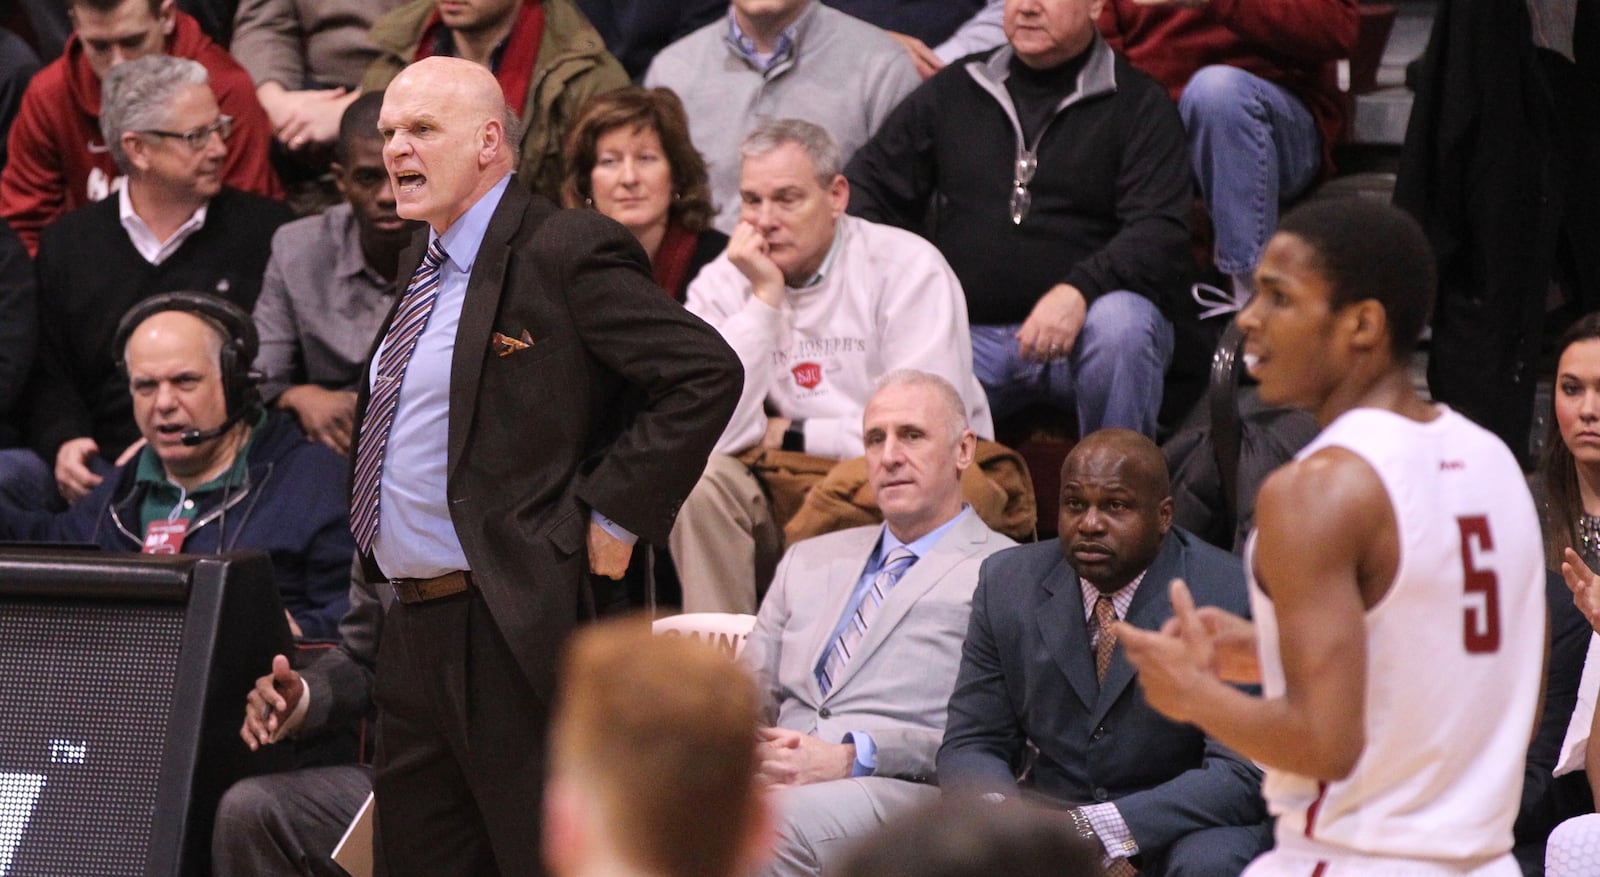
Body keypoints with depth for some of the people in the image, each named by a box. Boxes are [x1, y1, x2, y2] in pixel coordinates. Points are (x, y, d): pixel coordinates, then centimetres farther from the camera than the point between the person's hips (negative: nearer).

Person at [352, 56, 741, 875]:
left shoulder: (566, 252, -12)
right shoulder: (422, 264, 16)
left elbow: (706, 372, -17)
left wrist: (613, 515, -16)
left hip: (520, 630, -9)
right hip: (412, 626, 9)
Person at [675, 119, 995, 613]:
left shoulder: (907, 269, -9)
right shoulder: (722, 285, 1)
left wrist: (790, 436, -7)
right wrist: (764, 297, -14)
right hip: (787, 493, 3)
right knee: (701, 482, -24)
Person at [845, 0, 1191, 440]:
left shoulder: (1136, 103, 4)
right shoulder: (952, 92, 17)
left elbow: (1162, 234, -9)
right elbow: (869, 186, 19)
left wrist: (1080, 291, -28)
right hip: (971, 334, 2)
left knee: (1119, 322, -37)